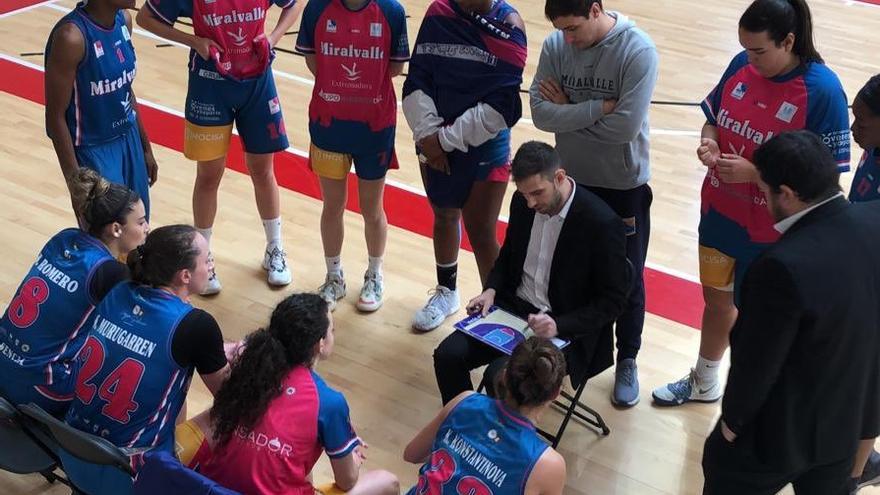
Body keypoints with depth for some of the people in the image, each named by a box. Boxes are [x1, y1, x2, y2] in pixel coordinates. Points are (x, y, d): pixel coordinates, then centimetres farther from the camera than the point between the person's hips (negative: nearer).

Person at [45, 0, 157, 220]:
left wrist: (145, 147, 16)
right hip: (93, 150, -7)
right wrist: (76, 182, -18)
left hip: (129, 140, 7)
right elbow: (55, 117, -19)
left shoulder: (124, 19, -3)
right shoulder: (72, 36, -25)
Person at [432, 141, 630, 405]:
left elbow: (613, 301, -12)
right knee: (447, 355, -13)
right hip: (512, 307, 6)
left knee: (499, 376, -27)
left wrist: (559, 325, -23)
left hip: (565, 330, -6)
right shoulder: (522, 202, -1)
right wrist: (491, 289, -1)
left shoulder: (603, 224, -19)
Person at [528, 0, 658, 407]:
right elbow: (540, 112, -15)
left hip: (624, 185, -3)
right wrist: (598, 107, -24)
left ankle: (627, 360, 30)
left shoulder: (638, 51, -21)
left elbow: (625, 127, -27)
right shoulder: (555, 45, -9)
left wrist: (569, 112, -16)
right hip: (571, 179, 4)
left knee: (627, 279, 11)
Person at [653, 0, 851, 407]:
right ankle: (704, 383, 48)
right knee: (717, 298, 24)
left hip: (770, 232, -6)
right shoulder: (742, 66, -5)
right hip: (720, 212, 6)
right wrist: (709, 143, -12)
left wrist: (753, 172, -27)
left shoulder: (822, 90, -22)